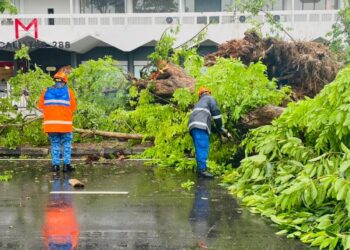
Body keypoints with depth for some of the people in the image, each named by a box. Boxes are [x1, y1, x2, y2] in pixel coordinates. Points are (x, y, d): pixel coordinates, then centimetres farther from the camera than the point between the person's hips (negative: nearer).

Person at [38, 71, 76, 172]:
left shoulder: (46, 92, 3)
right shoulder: (68, 92, -2)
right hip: (65, 124, -2)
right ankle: (66, 164, 5)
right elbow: (73, 108, -2)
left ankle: (55, 165, 8)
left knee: (55, 144, 11)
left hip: (50, 123, 2)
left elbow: (41, 106, 4)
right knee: (66, 144, 10)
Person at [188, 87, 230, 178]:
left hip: (193, 126, 8)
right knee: (203, 147, -14)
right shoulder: (210, 98, 18)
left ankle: (200, 170, 4)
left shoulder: (199, 103, 40)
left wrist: (221, 130, 37)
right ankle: (202, 169, -20)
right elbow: (216, 112, 4)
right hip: (200, 125, -8)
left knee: (199, 149, 7)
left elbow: (208, 119, 38)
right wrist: (221, 129, 12)